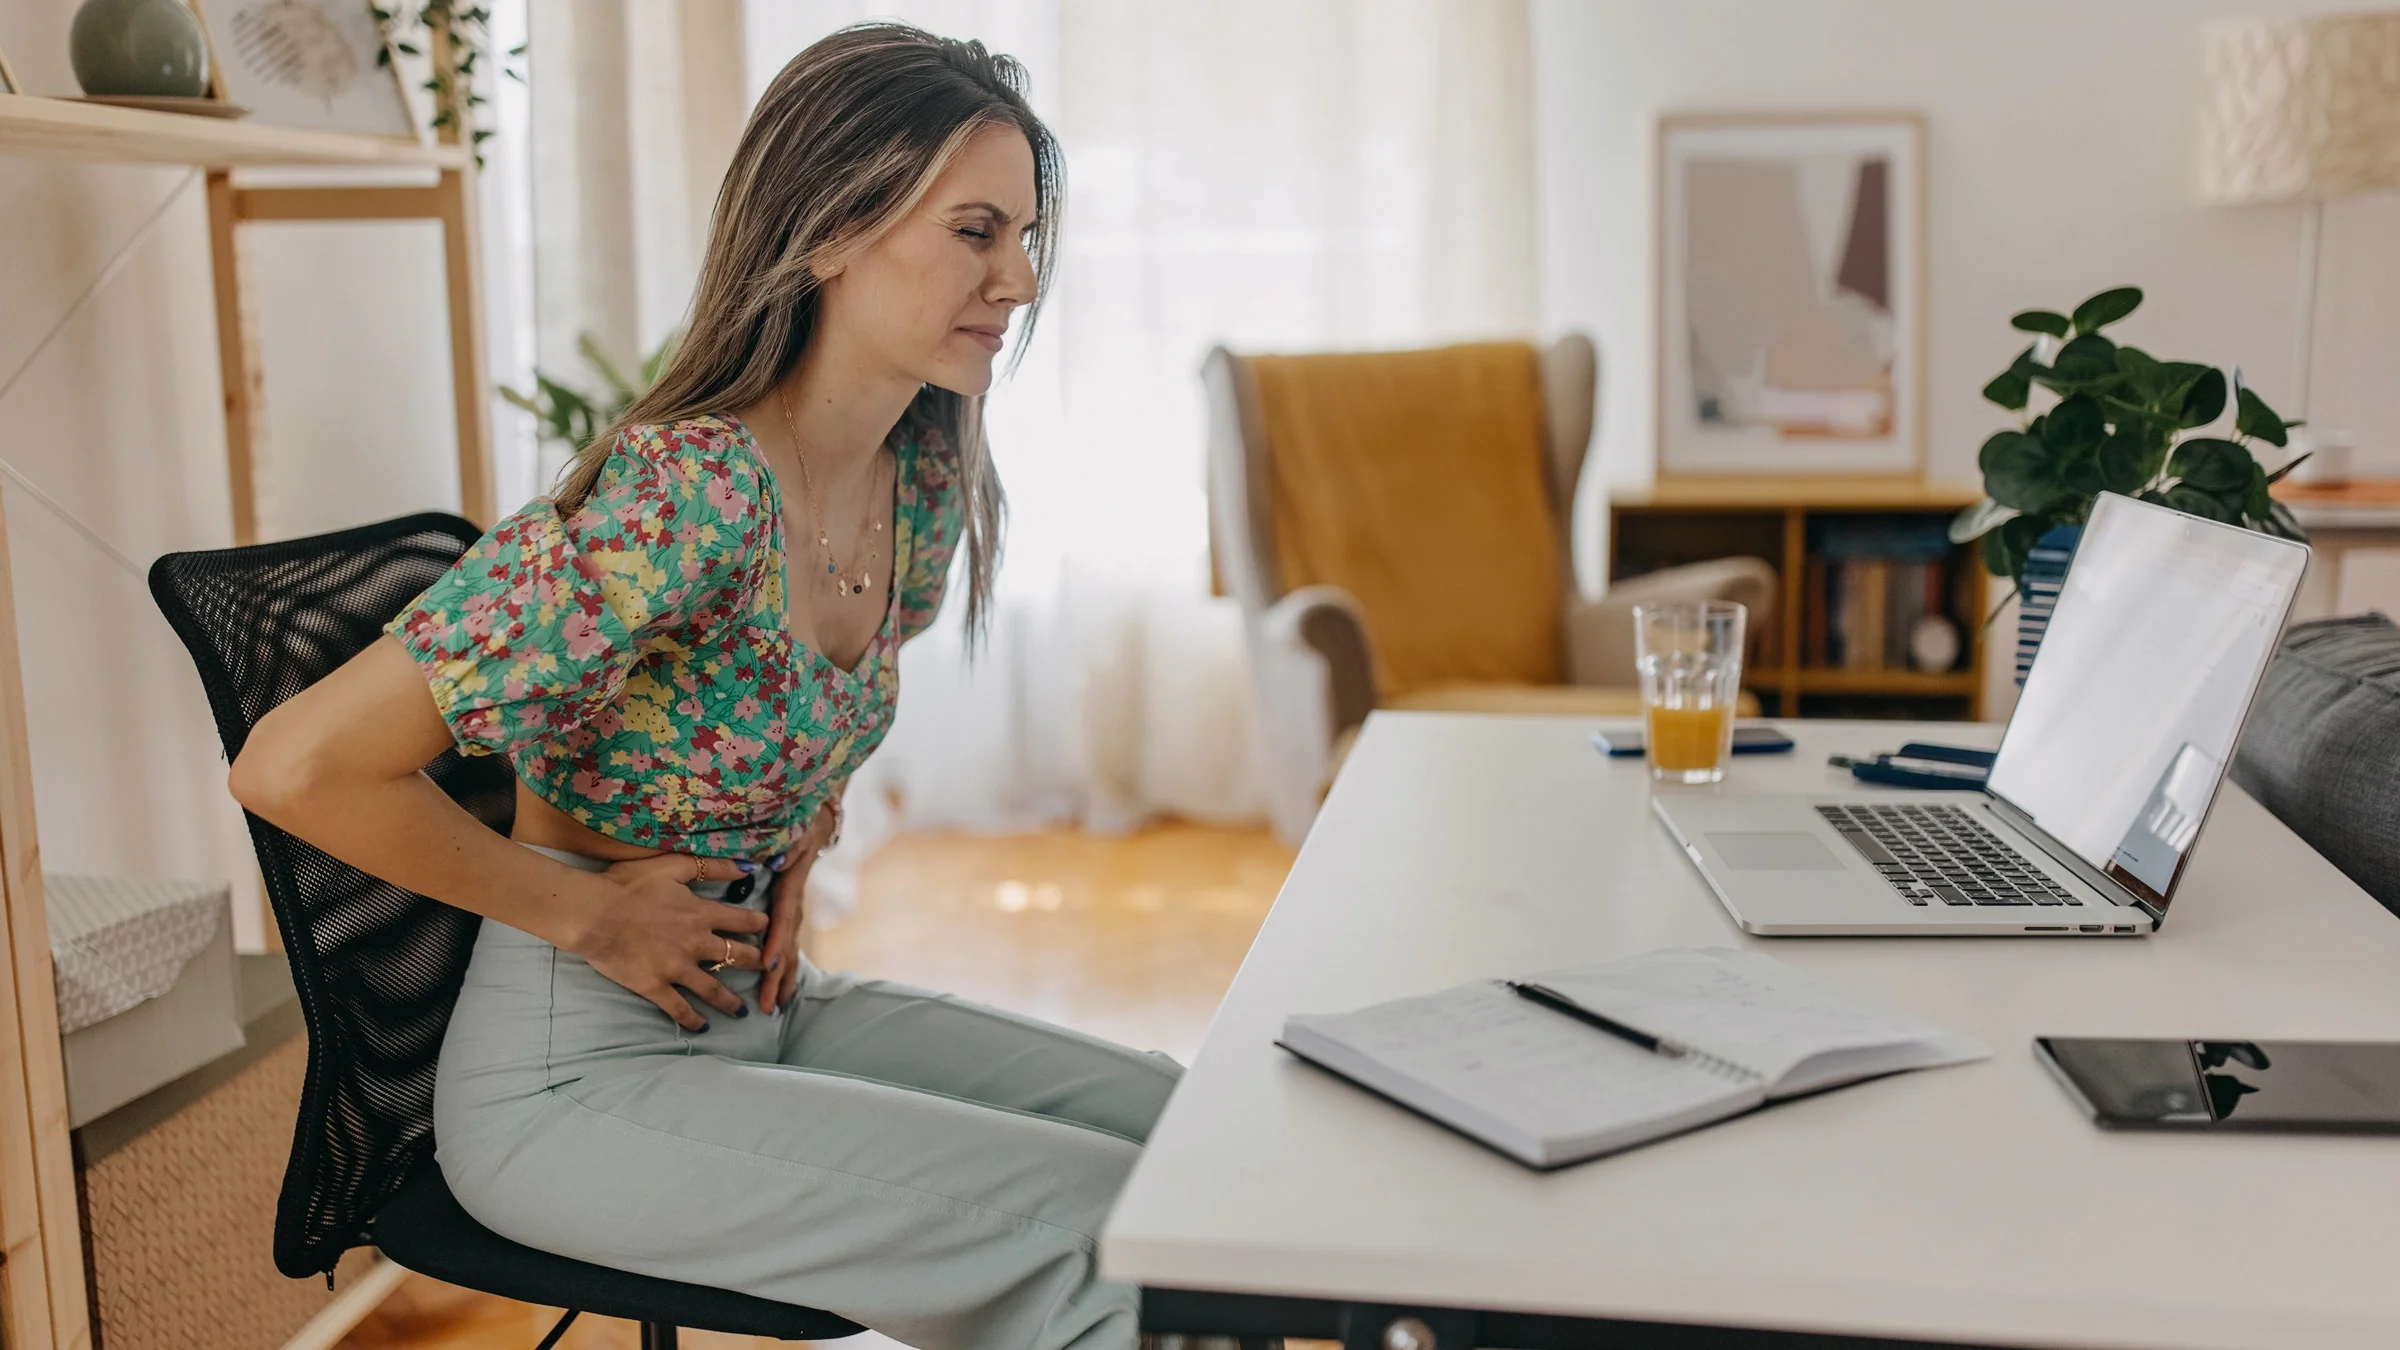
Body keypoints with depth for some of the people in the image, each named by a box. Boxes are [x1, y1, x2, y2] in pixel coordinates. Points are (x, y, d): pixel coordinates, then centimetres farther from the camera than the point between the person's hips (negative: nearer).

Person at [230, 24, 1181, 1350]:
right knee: (1113, 1229, -18)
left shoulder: (926, 481, -1)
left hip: (765, 1004, 8)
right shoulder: (684, 499, -27)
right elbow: (297, 766, -26)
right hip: (576, 1068, -7)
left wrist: (794, 859, 5)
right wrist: (584, 911, -15)